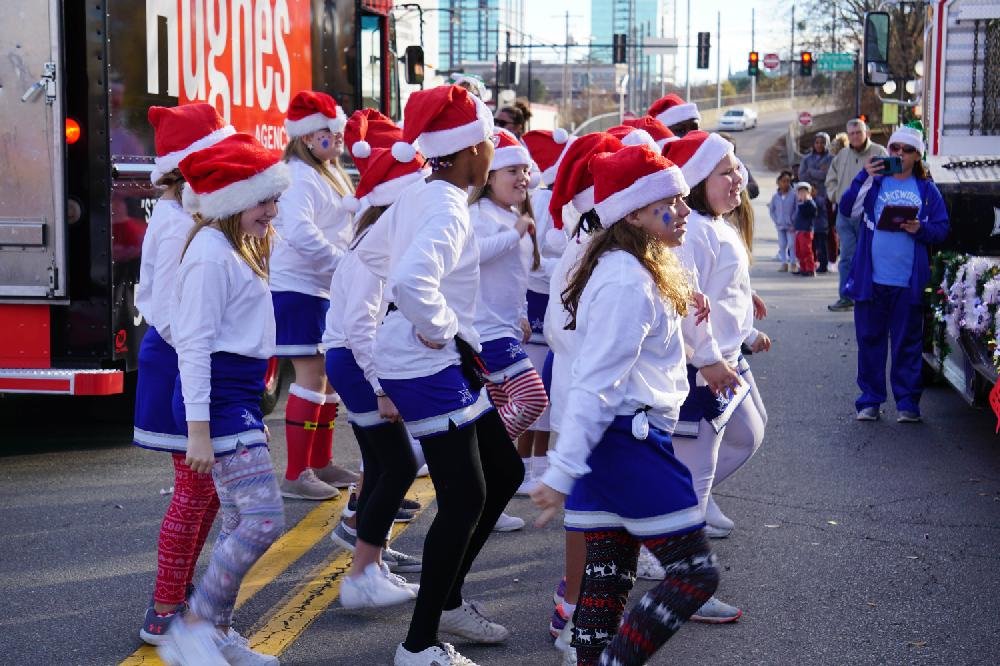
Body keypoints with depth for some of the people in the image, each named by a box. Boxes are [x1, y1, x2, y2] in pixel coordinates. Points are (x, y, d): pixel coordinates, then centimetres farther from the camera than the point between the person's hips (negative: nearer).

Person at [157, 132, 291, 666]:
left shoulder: (238, 249, 17)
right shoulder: (211, 253, -14)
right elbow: (195, 345, -18)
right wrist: (199, 430, -21)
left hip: (240, 396, 10)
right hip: (220, 397, -10)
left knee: (239, 522, 12)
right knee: (264, 517, -13)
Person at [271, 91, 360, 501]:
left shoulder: (329, 174, 17)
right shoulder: (300, 177, -15)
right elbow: (299, 232, -29)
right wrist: (343, 262, -25)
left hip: (325, 288, 10)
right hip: (298, 289, -10)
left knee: (329, 375, 14)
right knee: (311, 376, -8)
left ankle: (321, 464, 25)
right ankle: (296, 475, -2)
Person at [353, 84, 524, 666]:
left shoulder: (416, 198, 8)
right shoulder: (448, 210, -20)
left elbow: (370, 251, 22)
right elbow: (411, 279, -38)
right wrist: (437, 328, -21)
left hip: (445, 364, 10)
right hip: (429, 370, -10)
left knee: (505, 471, 17)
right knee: (464, 499, -6)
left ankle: (448, 600, 28)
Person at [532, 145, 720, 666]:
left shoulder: (627, 270, 15)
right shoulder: (629, 283, -17)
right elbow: (595, 383, -23)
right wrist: (561, 473, -25)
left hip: (607, 442, 10)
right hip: (629, 440, -10)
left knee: (607, 581, 11)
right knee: (695, 570, -5)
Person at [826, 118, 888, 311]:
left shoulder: (878, 153, -3)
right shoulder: (842, 156, 13)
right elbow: (831, 179, 24)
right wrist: (836, 196, 9)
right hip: (845, 213, 4)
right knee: (847, 257, 3)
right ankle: (846, 297, 7)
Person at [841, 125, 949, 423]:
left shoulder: (927, 190, 7)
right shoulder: (874, 183, 6)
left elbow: (942, 229, 5)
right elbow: (847, 209, -9)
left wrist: (921, 229, -15)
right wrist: (864, 177, -18)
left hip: (909, 282, 0)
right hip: (871, 278, 0)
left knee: (908, 343, 4)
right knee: (870, 340, 7)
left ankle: (907, 403, 12)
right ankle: (870, 400, 16)